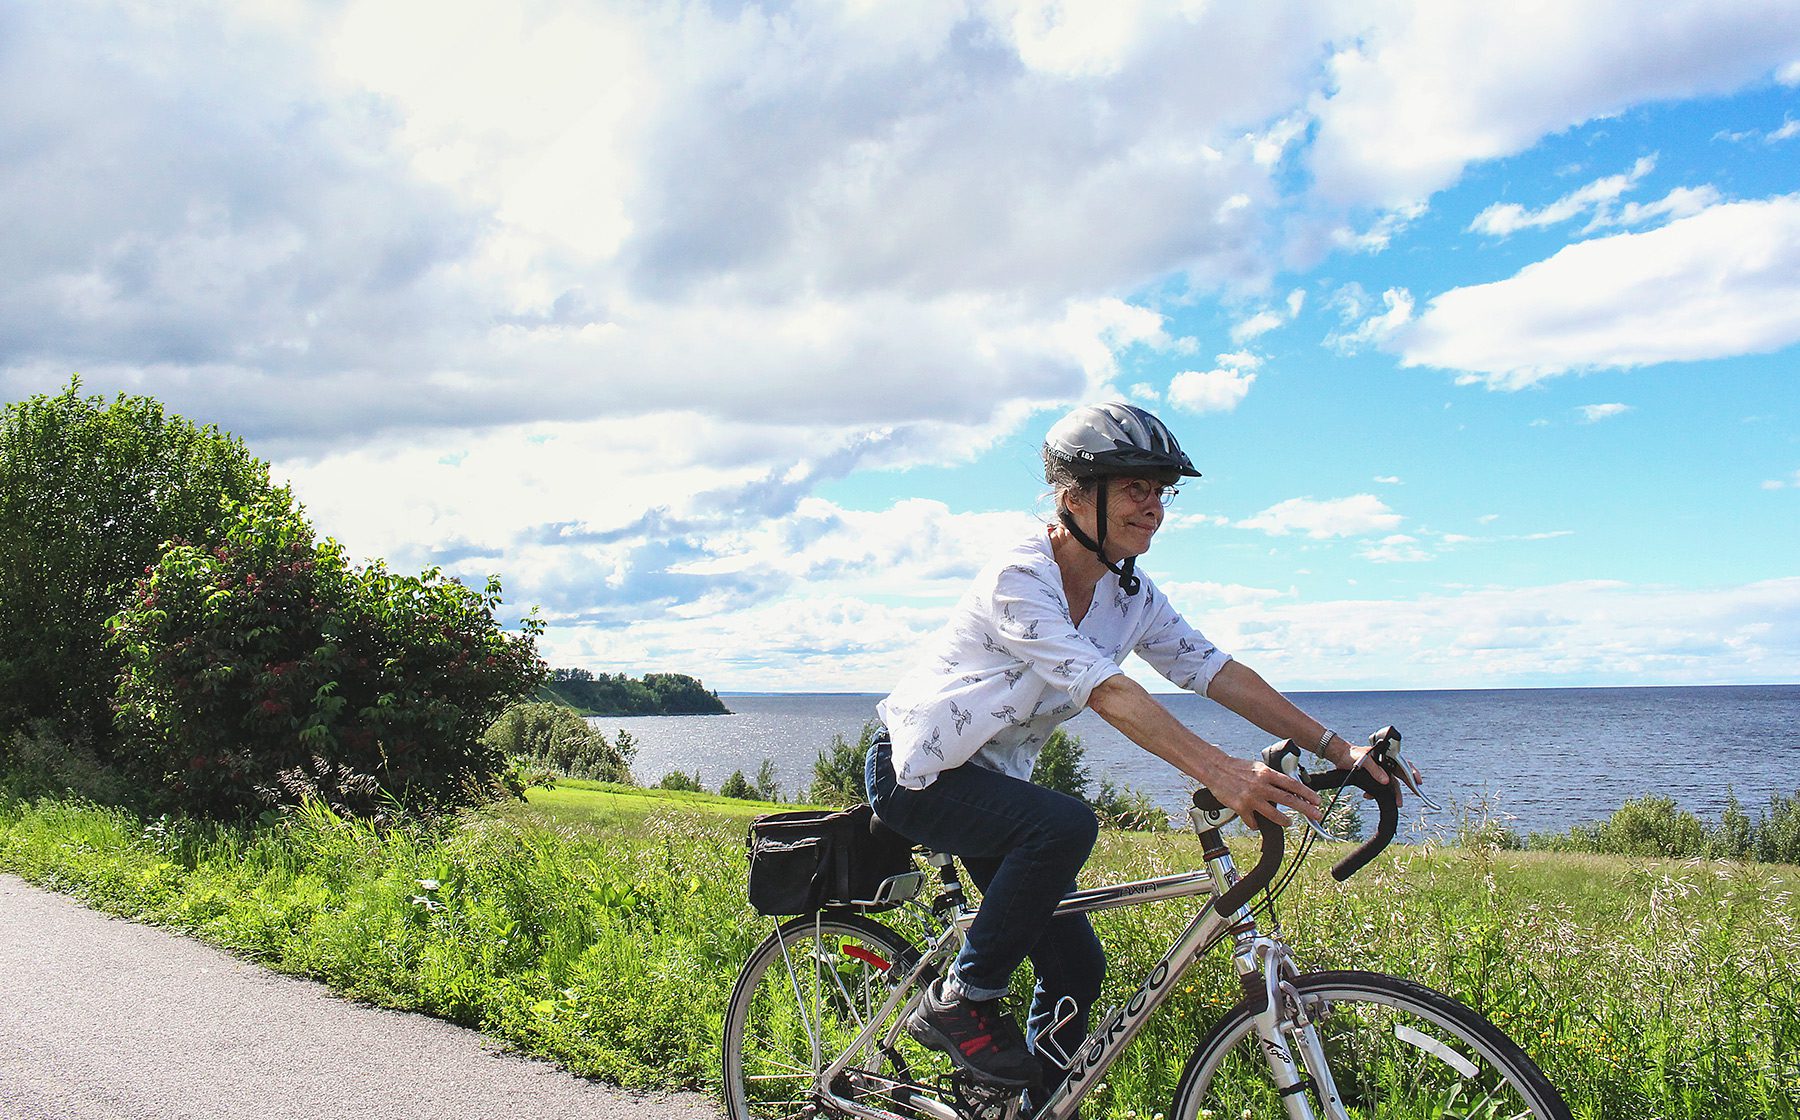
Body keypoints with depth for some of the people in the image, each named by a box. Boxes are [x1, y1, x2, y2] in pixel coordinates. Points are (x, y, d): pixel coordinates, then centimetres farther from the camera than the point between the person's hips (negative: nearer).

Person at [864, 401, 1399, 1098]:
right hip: (914, 772, -8)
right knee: (1065, 825, -33)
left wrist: (1336, 749, -14)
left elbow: (1215, 670, -5)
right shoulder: (1019, 577, -25)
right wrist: (1220, 773, -45)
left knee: (1077, 967, 2)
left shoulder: (1130, 595, -1)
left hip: (991, 778, 8)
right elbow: (1107, 692, -36)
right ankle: (959, 1005, -14)